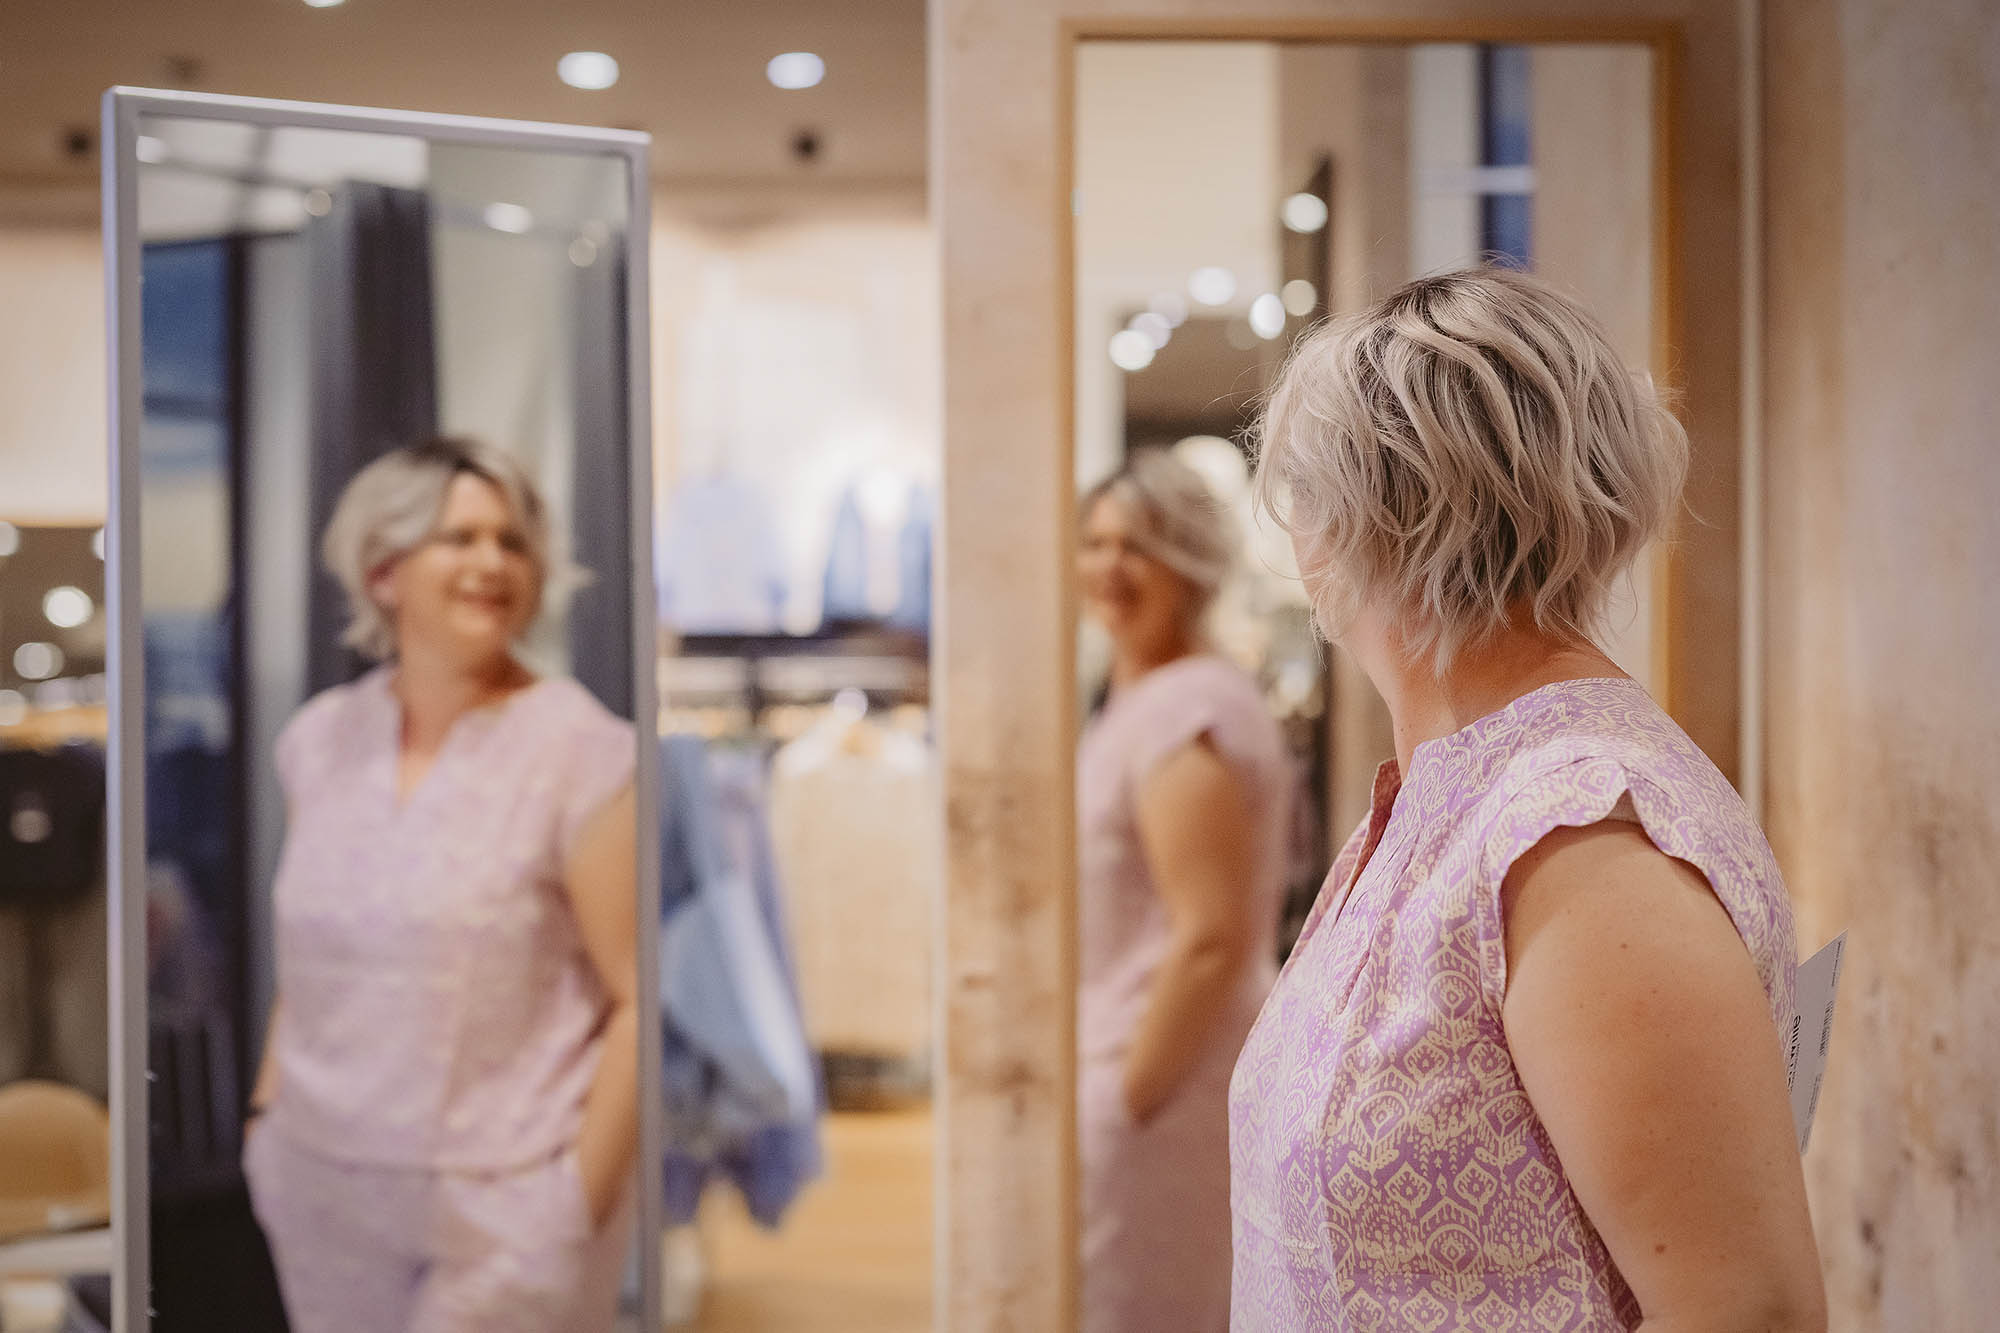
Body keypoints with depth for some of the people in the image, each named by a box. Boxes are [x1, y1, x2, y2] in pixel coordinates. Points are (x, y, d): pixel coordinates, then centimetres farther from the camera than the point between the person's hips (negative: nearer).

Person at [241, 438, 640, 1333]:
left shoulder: (580, 751, -9)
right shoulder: (320, 740, 6)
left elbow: (638, 1000, -10)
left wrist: (584, 1202, -12)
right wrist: (268, 1115, 11)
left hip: (498, 1206, -4)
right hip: (323, 1187, 5)